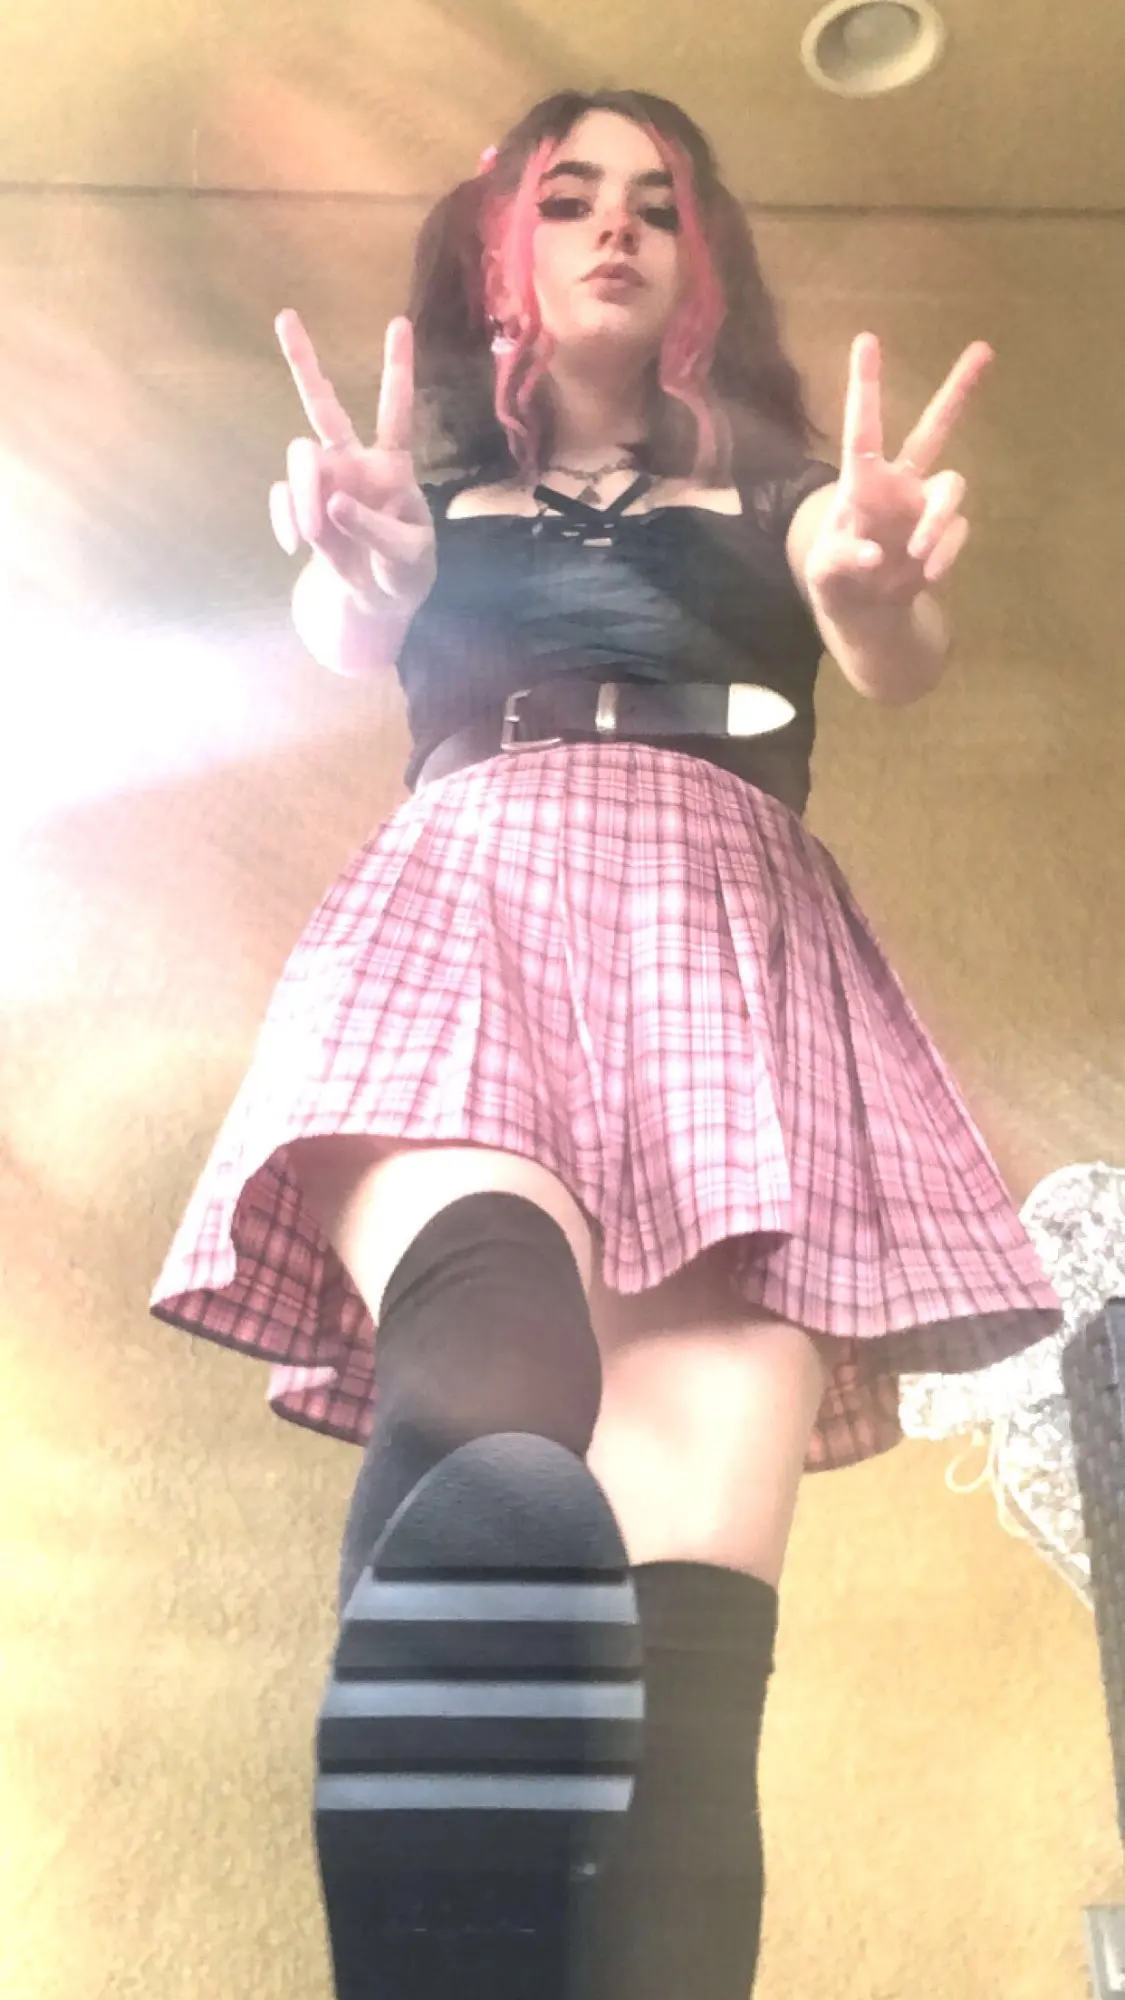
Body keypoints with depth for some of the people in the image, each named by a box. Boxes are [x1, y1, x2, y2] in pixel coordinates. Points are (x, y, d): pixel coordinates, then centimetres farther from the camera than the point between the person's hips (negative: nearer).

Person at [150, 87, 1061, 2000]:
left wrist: (883, 585, -20)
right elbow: (352, 631, 5)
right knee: (483, 1376, -36)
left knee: (698, 1506, -26)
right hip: (464, 890, 0)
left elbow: (897, 658, 6)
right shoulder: (442, 489, 28)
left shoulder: (765, 484, 27)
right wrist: (351, 556, -21)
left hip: (718, 921, 1)